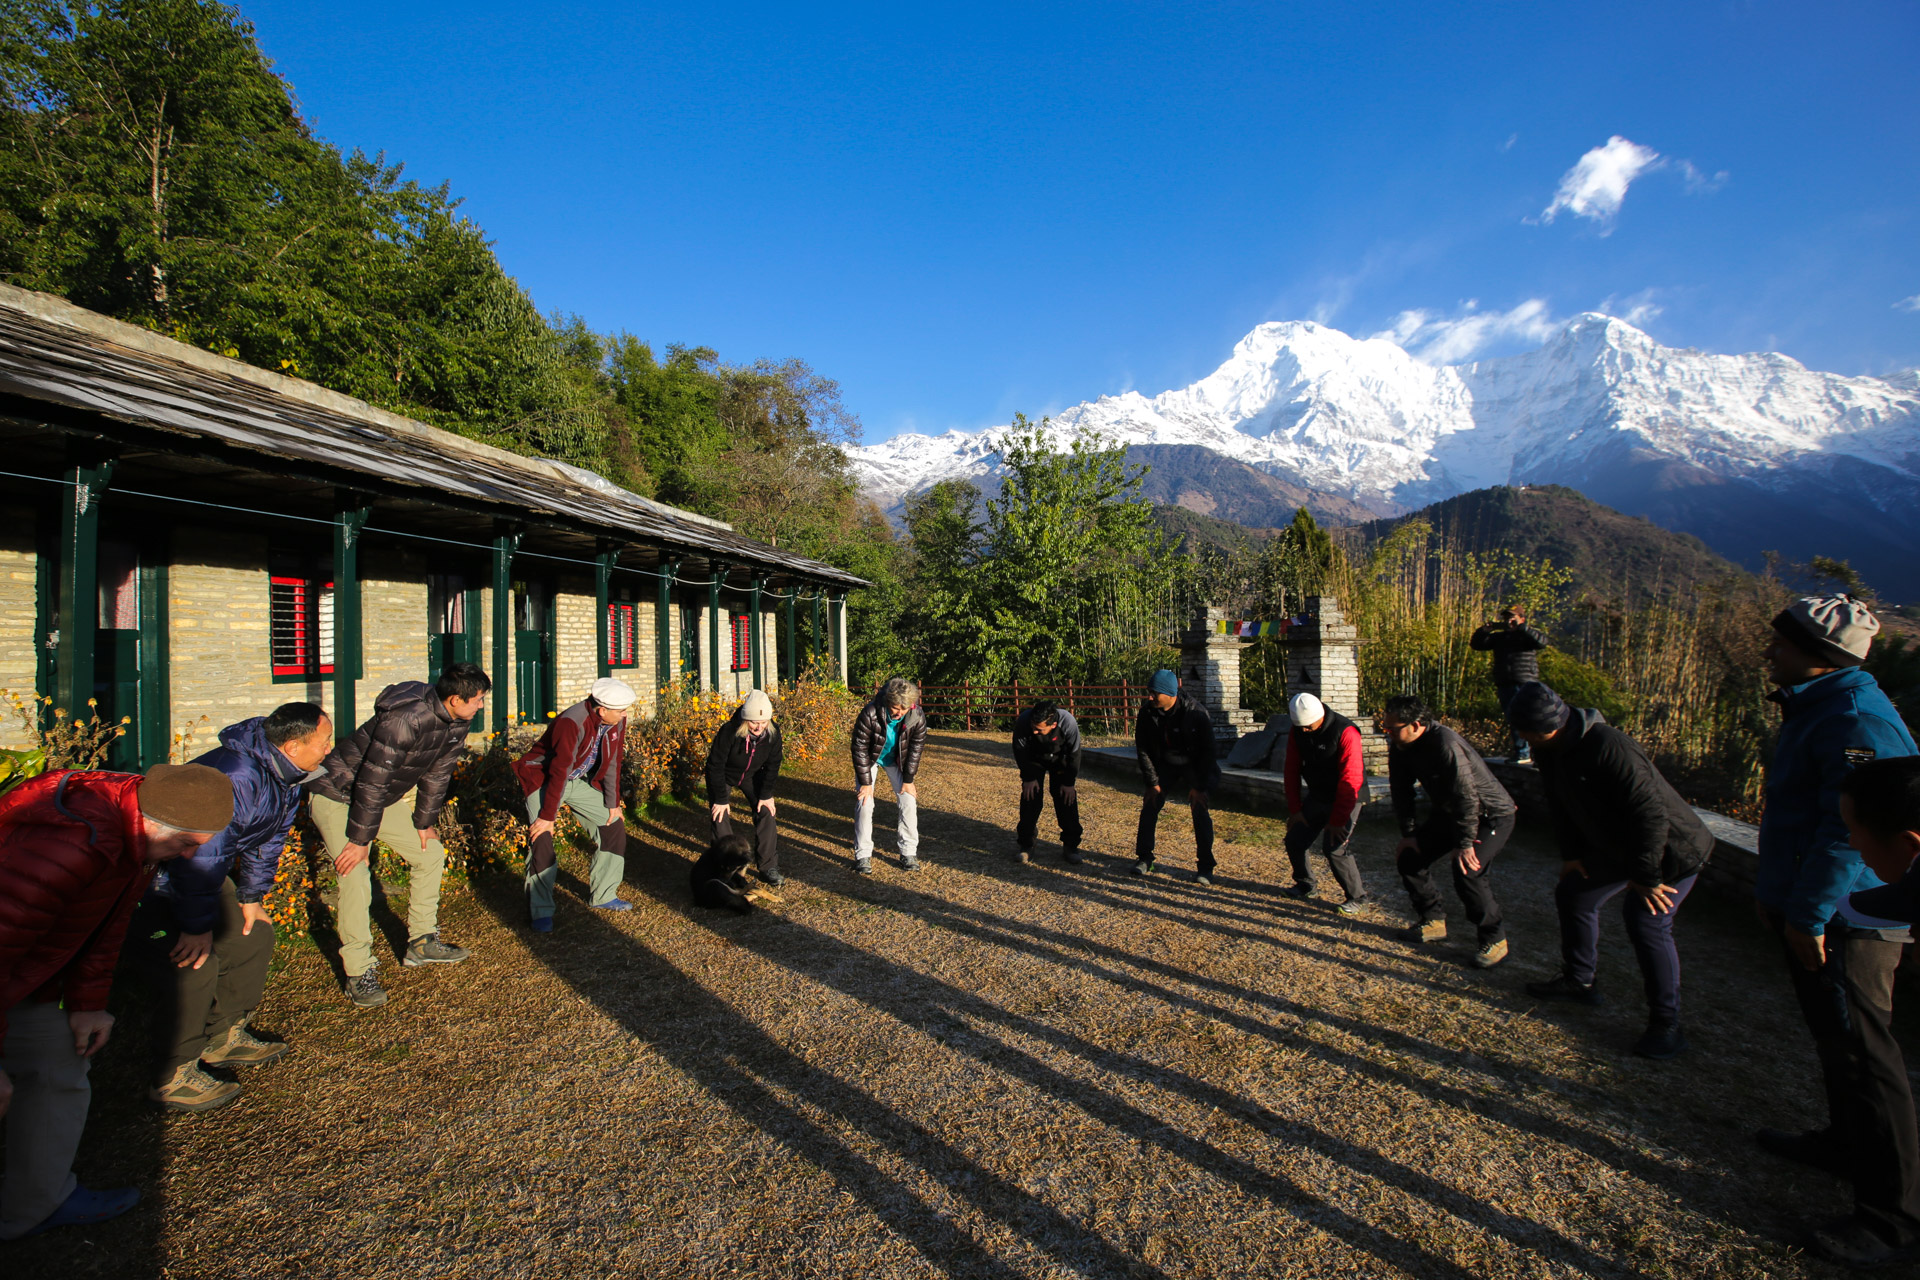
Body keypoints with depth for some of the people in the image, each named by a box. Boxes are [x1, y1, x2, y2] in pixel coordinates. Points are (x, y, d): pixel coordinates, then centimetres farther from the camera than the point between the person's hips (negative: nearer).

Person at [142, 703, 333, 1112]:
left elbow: (269, 838, 7)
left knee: (253, 936, 10)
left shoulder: (286, 775, -5)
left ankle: (225, 1036, 25)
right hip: (160, 874, -10)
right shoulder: (236, 777, -37)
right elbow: (201, 854, -32)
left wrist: (252, 896, 8)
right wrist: (198, 924, -24)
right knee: (195, 961, -14)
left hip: (206, 868, 10)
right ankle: (174, 1078, -2)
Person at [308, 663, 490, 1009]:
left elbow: (437, 773, 3)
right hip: (338, 797, -8)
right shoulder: (404, 719, -35)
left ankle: (421, 942, 19)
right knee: (355, 876, -18)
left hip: (383, 799, 8)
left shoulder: (457, 723, -9)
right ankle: (359, 973, -6)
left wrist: (425, 821, 6)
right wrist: (359, 840, -23)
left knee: (431, 853, 7)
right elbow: (371, 782, -30)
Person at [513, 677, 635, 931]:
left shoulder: (617, 721, -12)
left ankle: (603, 896, 14)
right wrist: (547, 816, -25)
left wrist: (613, 804, 4)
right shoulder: (571, 723, -33)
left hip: (581, 781, 7)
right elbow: (559, 772, -29)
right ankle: (540, 913, -5)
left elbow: (613, 763, -1)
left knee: (614, 824, 2)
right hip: (544, 779, -7)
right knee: (542, 838, -19)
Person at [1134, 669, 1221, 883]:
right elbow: (1142, 748, -7)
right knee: (1150, 806, -3)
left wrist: (1200, 786, -19)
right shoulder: (1147, 712, -17)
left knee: (1200, 811, -13)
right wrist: (1153, 782, -8)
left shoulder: (1195, 712, -27)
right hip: (1165, 765, 3)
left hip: (1195, 765, -3)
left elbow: (1207, 750, -19)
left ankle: (1205, 868, -2)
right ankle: (1144, 859, 11)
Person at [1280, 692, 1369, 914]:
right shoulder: (1297, 732, -6)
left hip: (1346, 799, -6)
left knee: (1335, 848, -16)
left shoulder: (1345, 733, -25)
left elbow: (1350, 780, -24)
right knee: (1294, 840, 5)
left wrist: (1337, 820, -22)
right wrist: (1294, 809, 0)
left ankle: (1358, 898, 4)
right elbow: (1291, 771, 2)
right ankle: (1305, 886, 28)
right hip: (1316, 797, 6)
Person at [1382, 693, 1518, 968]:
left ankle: (1495, 939, -2)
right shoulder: (1400, 747, -8)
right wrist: (1409, 834, 0)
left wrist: (1464, 844, -27)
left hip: (1491, 815, -8)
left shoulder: (1445, 744, -33)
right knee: (1409, 856, 1)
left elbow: (1466, 796, -31)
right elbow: (1401, 792, 2)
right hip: (1449, 813, 8)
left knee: (1467, 871, -24)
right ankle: (1433, 921, 18)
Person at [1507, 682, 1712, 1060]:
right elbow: (1561, 803, 8)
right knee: (1572, 894, 13)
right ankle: (1579, 982, 30)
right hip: (1619, 847, 9)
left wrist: (1647, 877, -26)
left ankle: (1666, 1026, -3)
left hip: (1673, 851, -9)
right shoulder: (1552, 750, -6)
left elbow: (1649, 813, -33)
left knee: (1645, 921, -20)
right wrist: (1572, 853, 8)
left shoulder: (1609, 749, -35)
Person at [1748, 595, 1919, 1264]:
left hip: (1846, 920, -10)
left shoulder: (1856, 720, -22)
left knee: (1856, 1052, -2)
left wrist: (1807, 913, -22)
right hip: (1817, 911, 10)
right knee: (1833, 1035, 22)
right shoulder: (1815, 709, 11)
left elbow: (1852, 826, -26)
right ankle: (1848, 1144, 39)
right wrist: (1772, 887, 23)